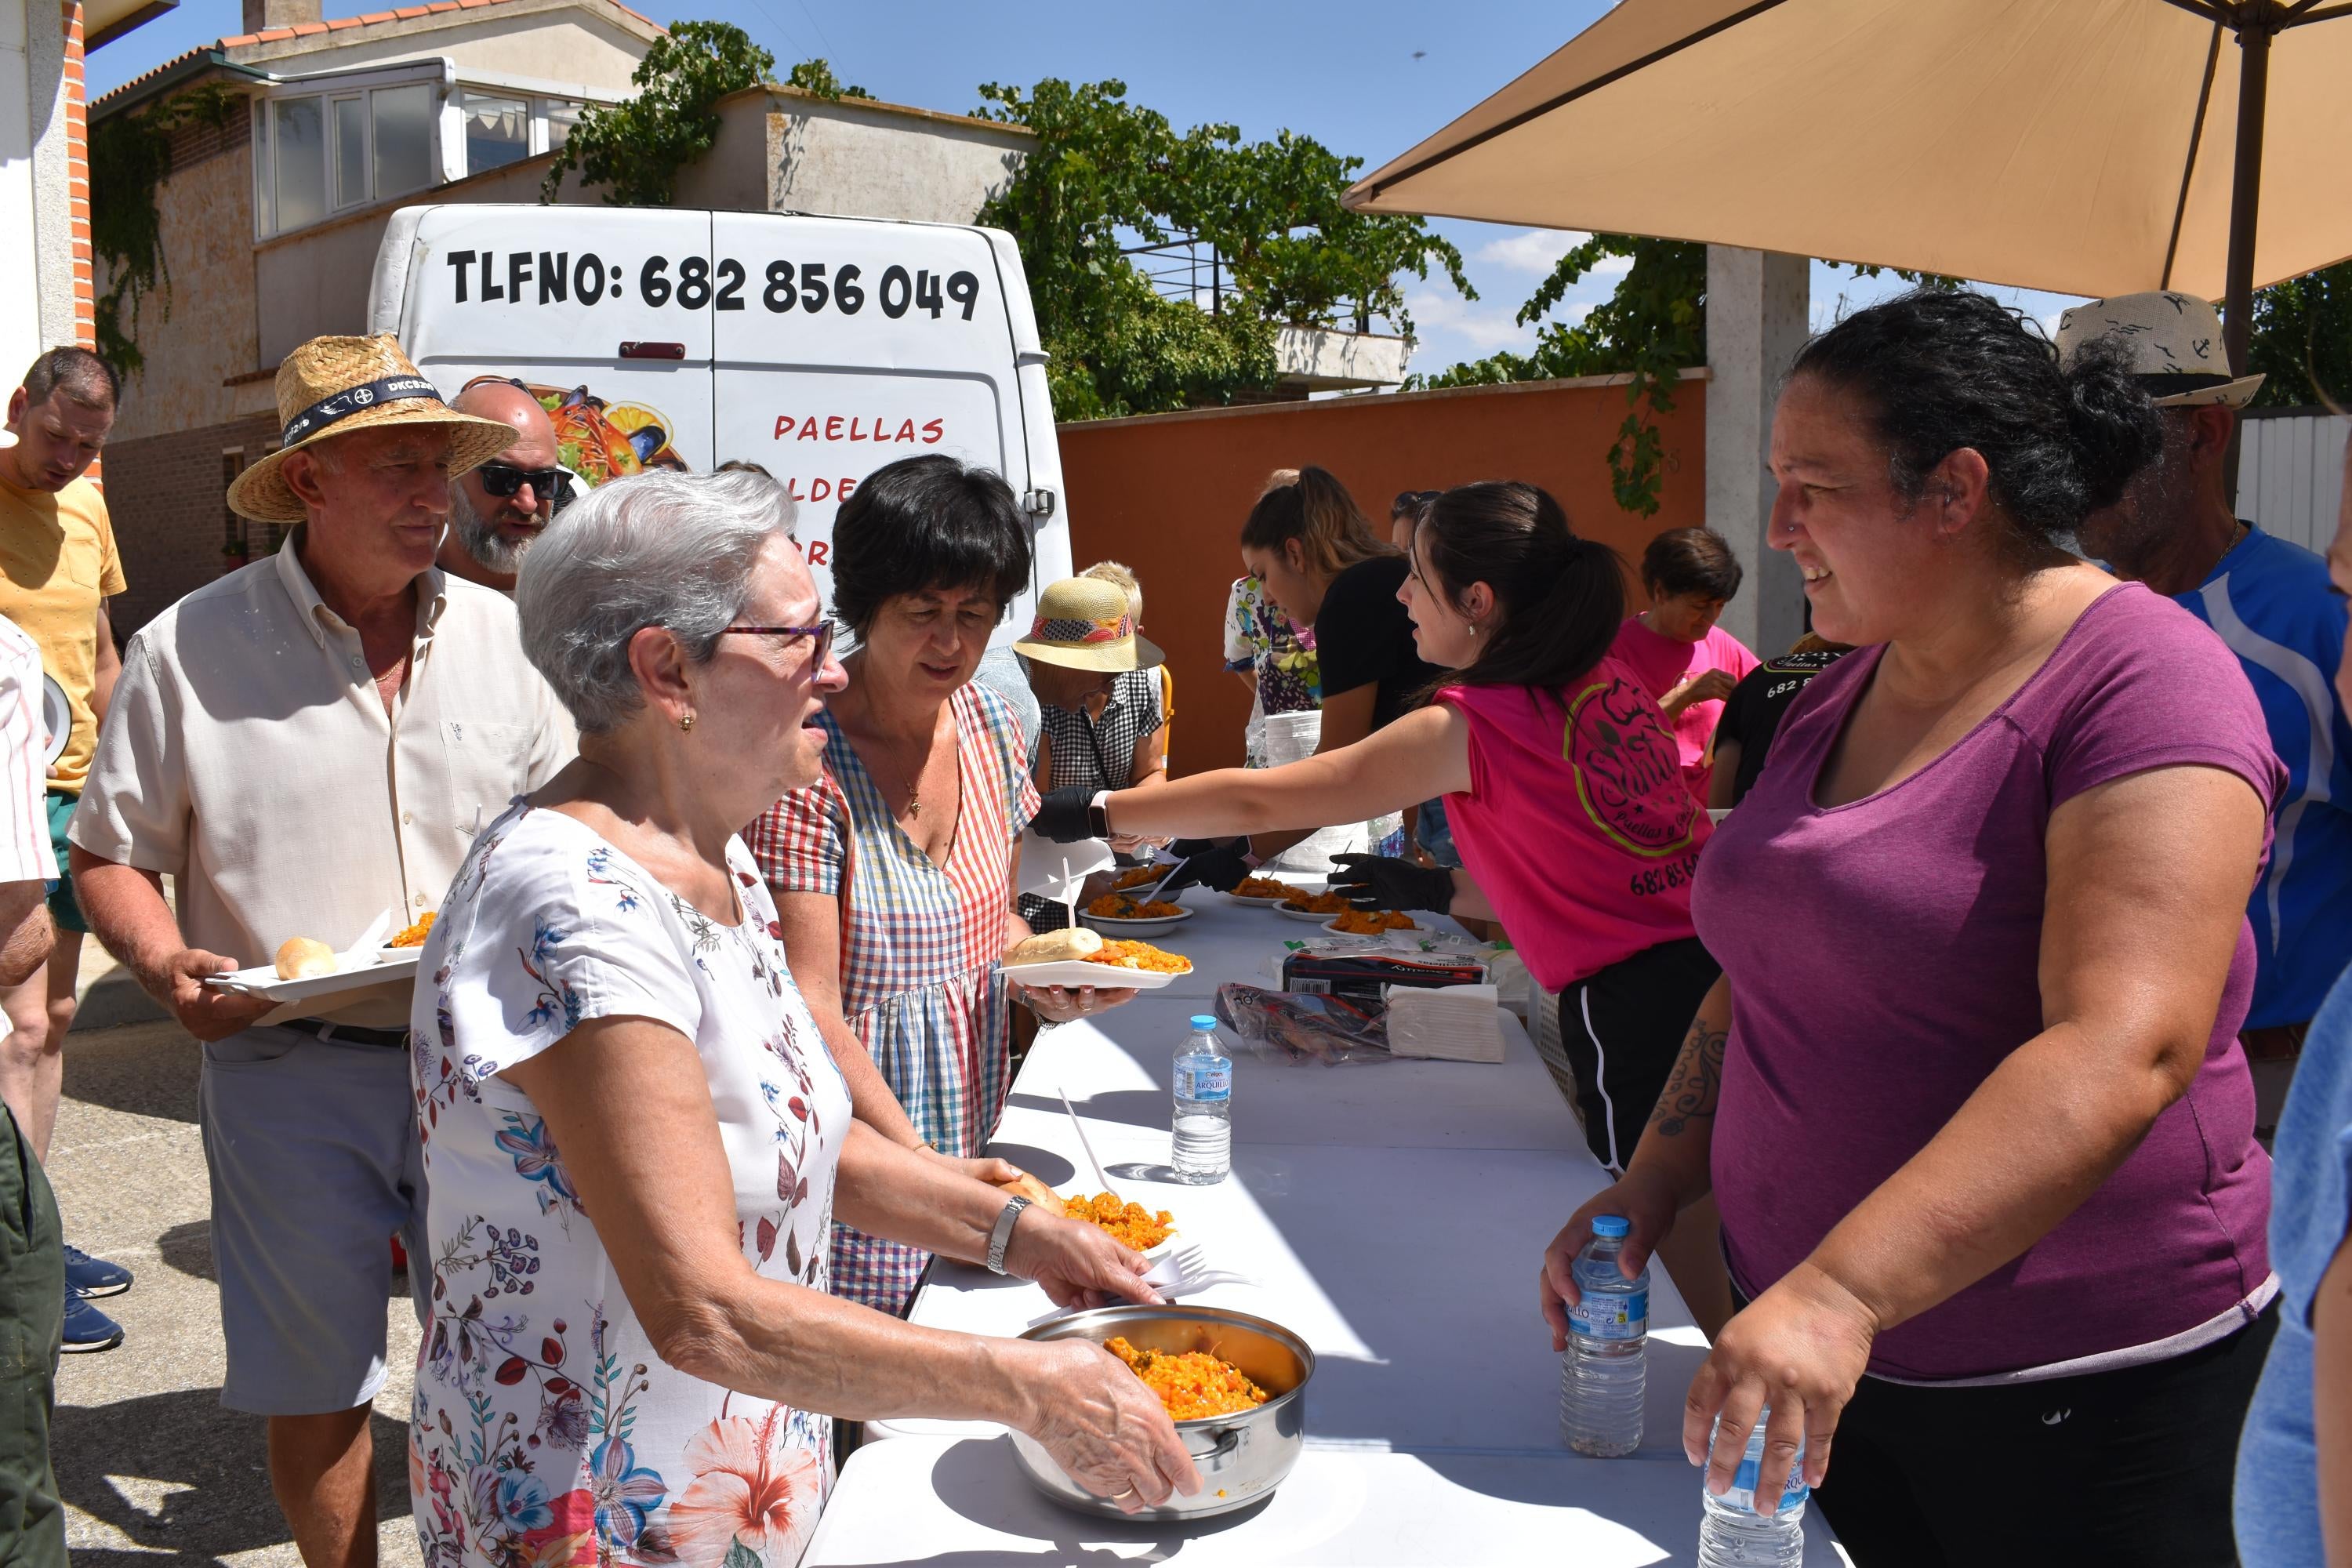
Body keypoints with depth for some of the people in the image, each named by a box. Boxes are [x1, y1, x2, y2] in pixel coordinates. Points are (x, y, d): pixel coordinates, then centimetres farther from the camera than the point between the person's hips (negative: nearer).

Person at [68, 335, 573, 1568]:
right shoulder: (188, 649, -4)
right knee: (313, 1382, 13)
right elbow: (111, 858, 3)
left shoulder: (499, 635, 3)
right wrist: (166, 966, -16)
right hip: (289, 1072, -2)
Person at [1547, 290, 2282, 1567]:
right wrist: (1651, 1189, 5)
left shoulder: (2139, 684, -16)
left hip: (2070, 1389, -6)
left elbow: (2124, 1052, -28)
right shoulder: (1838, 697, 8)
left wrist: (1838, 1290, -34)